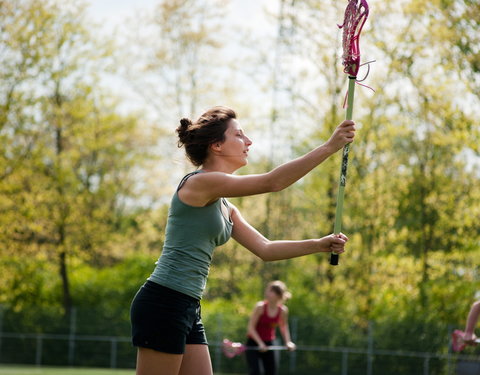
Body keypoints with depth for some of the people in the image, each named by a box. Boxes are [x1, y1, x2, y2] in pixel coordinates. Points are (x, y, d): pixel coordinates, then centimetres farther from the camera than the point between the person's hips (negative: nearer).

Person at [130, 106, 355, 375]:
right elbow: (272, 182, -18)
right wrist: (330, 147, -16)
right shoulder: (199, 183, -12)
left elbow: (265, 249, 19)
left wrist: (320, 245, 8)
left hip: (189, 312, 10)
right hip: (163, 304, -10)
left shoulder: (225, 208, 17)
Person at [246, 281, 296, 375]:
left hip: (268, 344, 4)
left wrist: (288, 342, -3)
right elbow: (251, 328, -16)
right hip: (253, 343, -4)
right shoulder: (260, 307, -19)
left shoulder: (283, 310, -8)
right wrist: (260, 343, -24)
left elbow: (283, 326, 11)